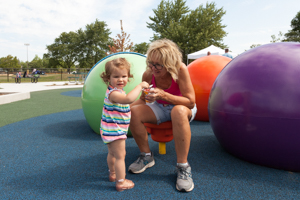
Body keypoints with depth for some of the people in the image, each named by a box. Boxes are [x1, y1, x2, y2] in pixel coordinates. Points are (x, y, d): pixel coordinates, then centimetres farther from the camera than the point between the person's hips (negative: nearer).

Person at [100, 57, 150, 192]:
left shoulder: (117, 91, 7)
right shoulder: (113, 93, -28)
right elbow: (129, 99, -46)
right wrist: (140, 86, -38)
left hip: (111, 130, 11)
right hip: (114, 130, -11)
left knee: (113, 153, 26)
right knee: (120, 156, 1)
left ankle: (113, 174, 45)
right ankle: (121, 182, 13)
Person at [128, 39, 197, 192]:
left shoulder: (180, 69, -27)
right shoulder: (148, 74, -16)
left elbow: (191, 102, -29)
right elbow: (143, 99, -1)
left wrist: (163, 95, -42)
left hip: (183, 107, -3)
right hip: (161, 108, 4)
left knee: (179, 112, -40)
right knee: (134, 112, -20)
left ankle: (183, 167, -26)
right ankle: (146, 156, 0)